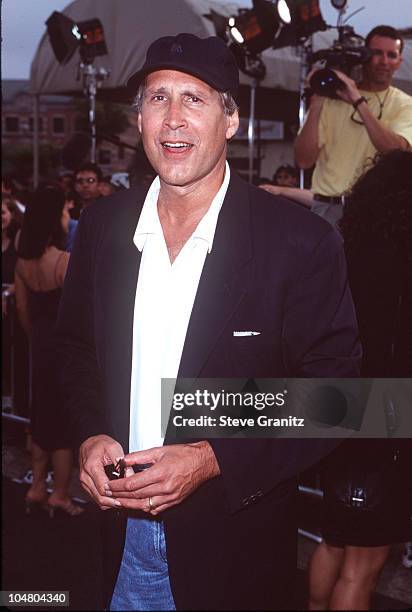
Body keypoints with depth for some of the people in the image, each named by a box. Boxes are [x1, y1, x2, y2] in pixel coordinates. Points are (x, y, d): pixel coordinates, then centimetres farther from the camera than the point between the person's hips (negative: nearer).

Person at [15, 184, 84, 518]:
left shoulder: (23, 260, 0)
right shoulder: (65, 261, -22)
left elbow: (22, 306, 8)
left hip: (41, 343, 7)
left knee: (42, 414, 19)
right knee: (67, 418, 7)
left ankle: (37, 488, 28)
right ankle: (60, 495, 17)